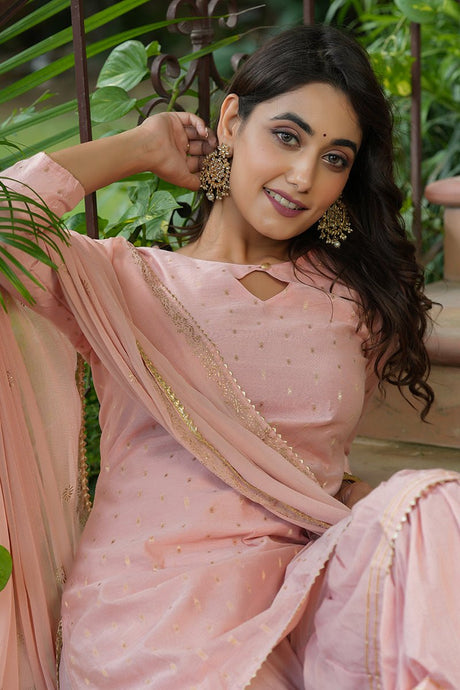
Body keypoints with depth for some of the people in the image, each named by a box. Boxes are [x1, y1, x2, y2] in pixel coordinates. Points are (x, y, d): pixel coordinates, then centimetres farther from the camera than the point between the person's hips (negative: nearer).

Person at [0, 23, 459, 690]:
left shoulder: (351, 298, 14)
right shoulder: (126, 283, 4)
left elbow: (313, 466, 16)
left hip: (296, 596, 4)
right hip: (149, 610, -4)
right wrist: (142, 147, 0)